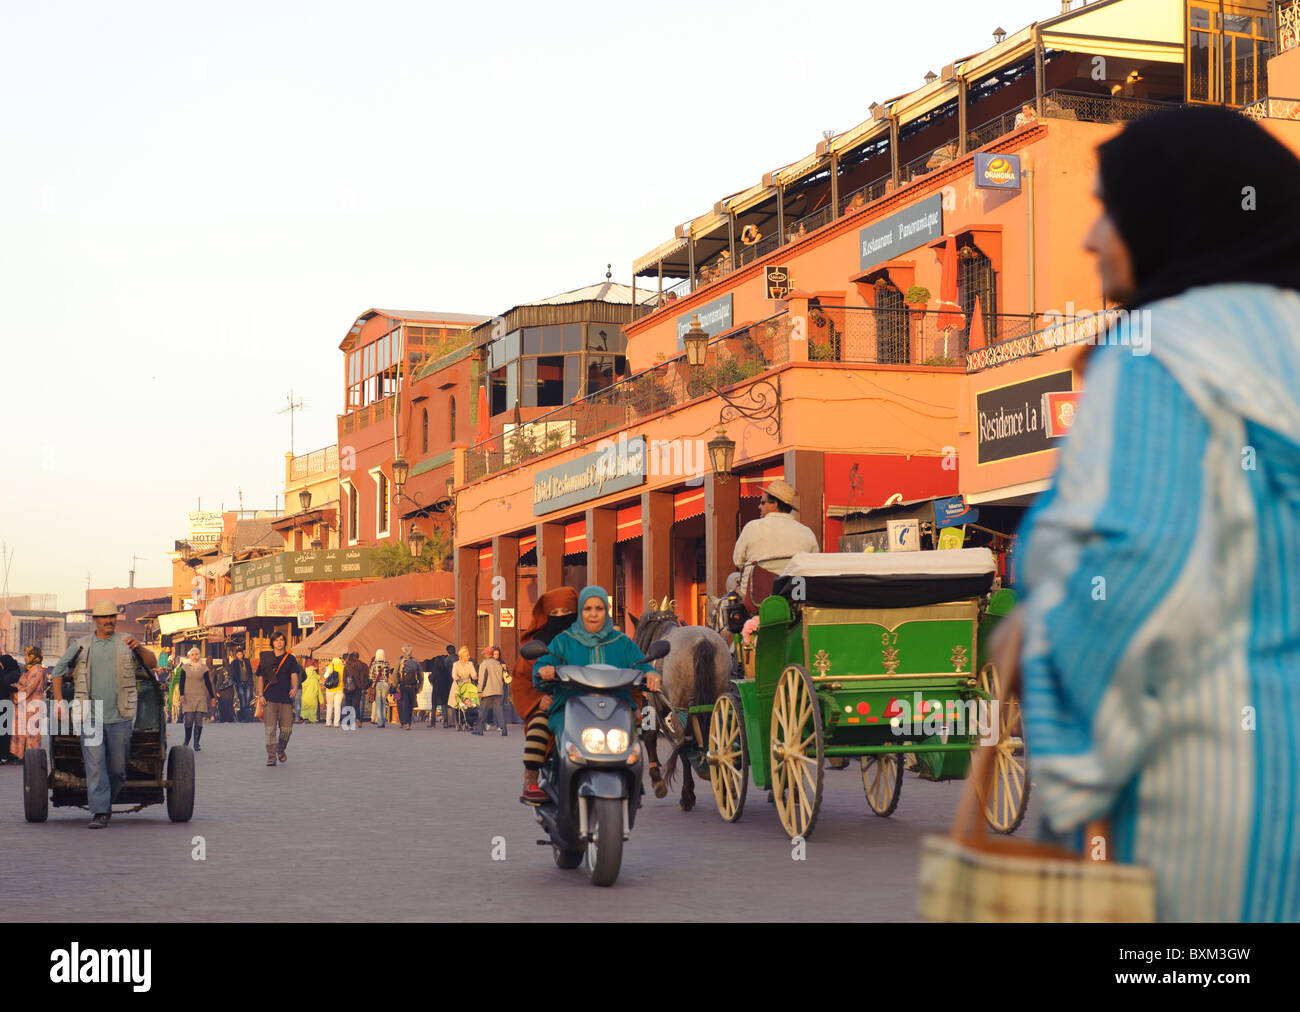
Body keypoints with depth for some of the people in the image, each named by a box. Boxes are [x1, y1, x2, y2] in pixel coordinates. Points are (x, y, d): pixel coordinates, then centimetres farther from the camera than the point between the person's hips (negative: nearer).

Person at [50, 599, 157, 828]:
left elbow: (152, 663, 1)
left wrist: (140, 648, -19)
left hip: (119, 717, 0)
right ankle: (99, 814, -10)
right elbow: (59, 670, 19)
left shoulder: (126, 642, 8)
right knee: (95, 766, -9)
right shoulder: (81, 646, 10)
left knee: (117, 767, 6)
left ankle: (107, 802, 29)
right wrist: (58, 700, 9)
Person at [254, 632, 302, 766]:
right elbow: (260, 678, 10)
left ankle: (281, 750, 30)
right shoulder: (266, 658, 9)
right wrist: (260, 695, -2)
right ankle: (271, 756, -8)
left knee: (286, 729, 3)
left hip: (286, 698, 1)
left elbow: (294, 675, -1)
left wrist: (295, 689, -21)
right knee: (270, 728, -10)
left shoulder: (291, 659, 8)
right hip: (269, 699, -1)